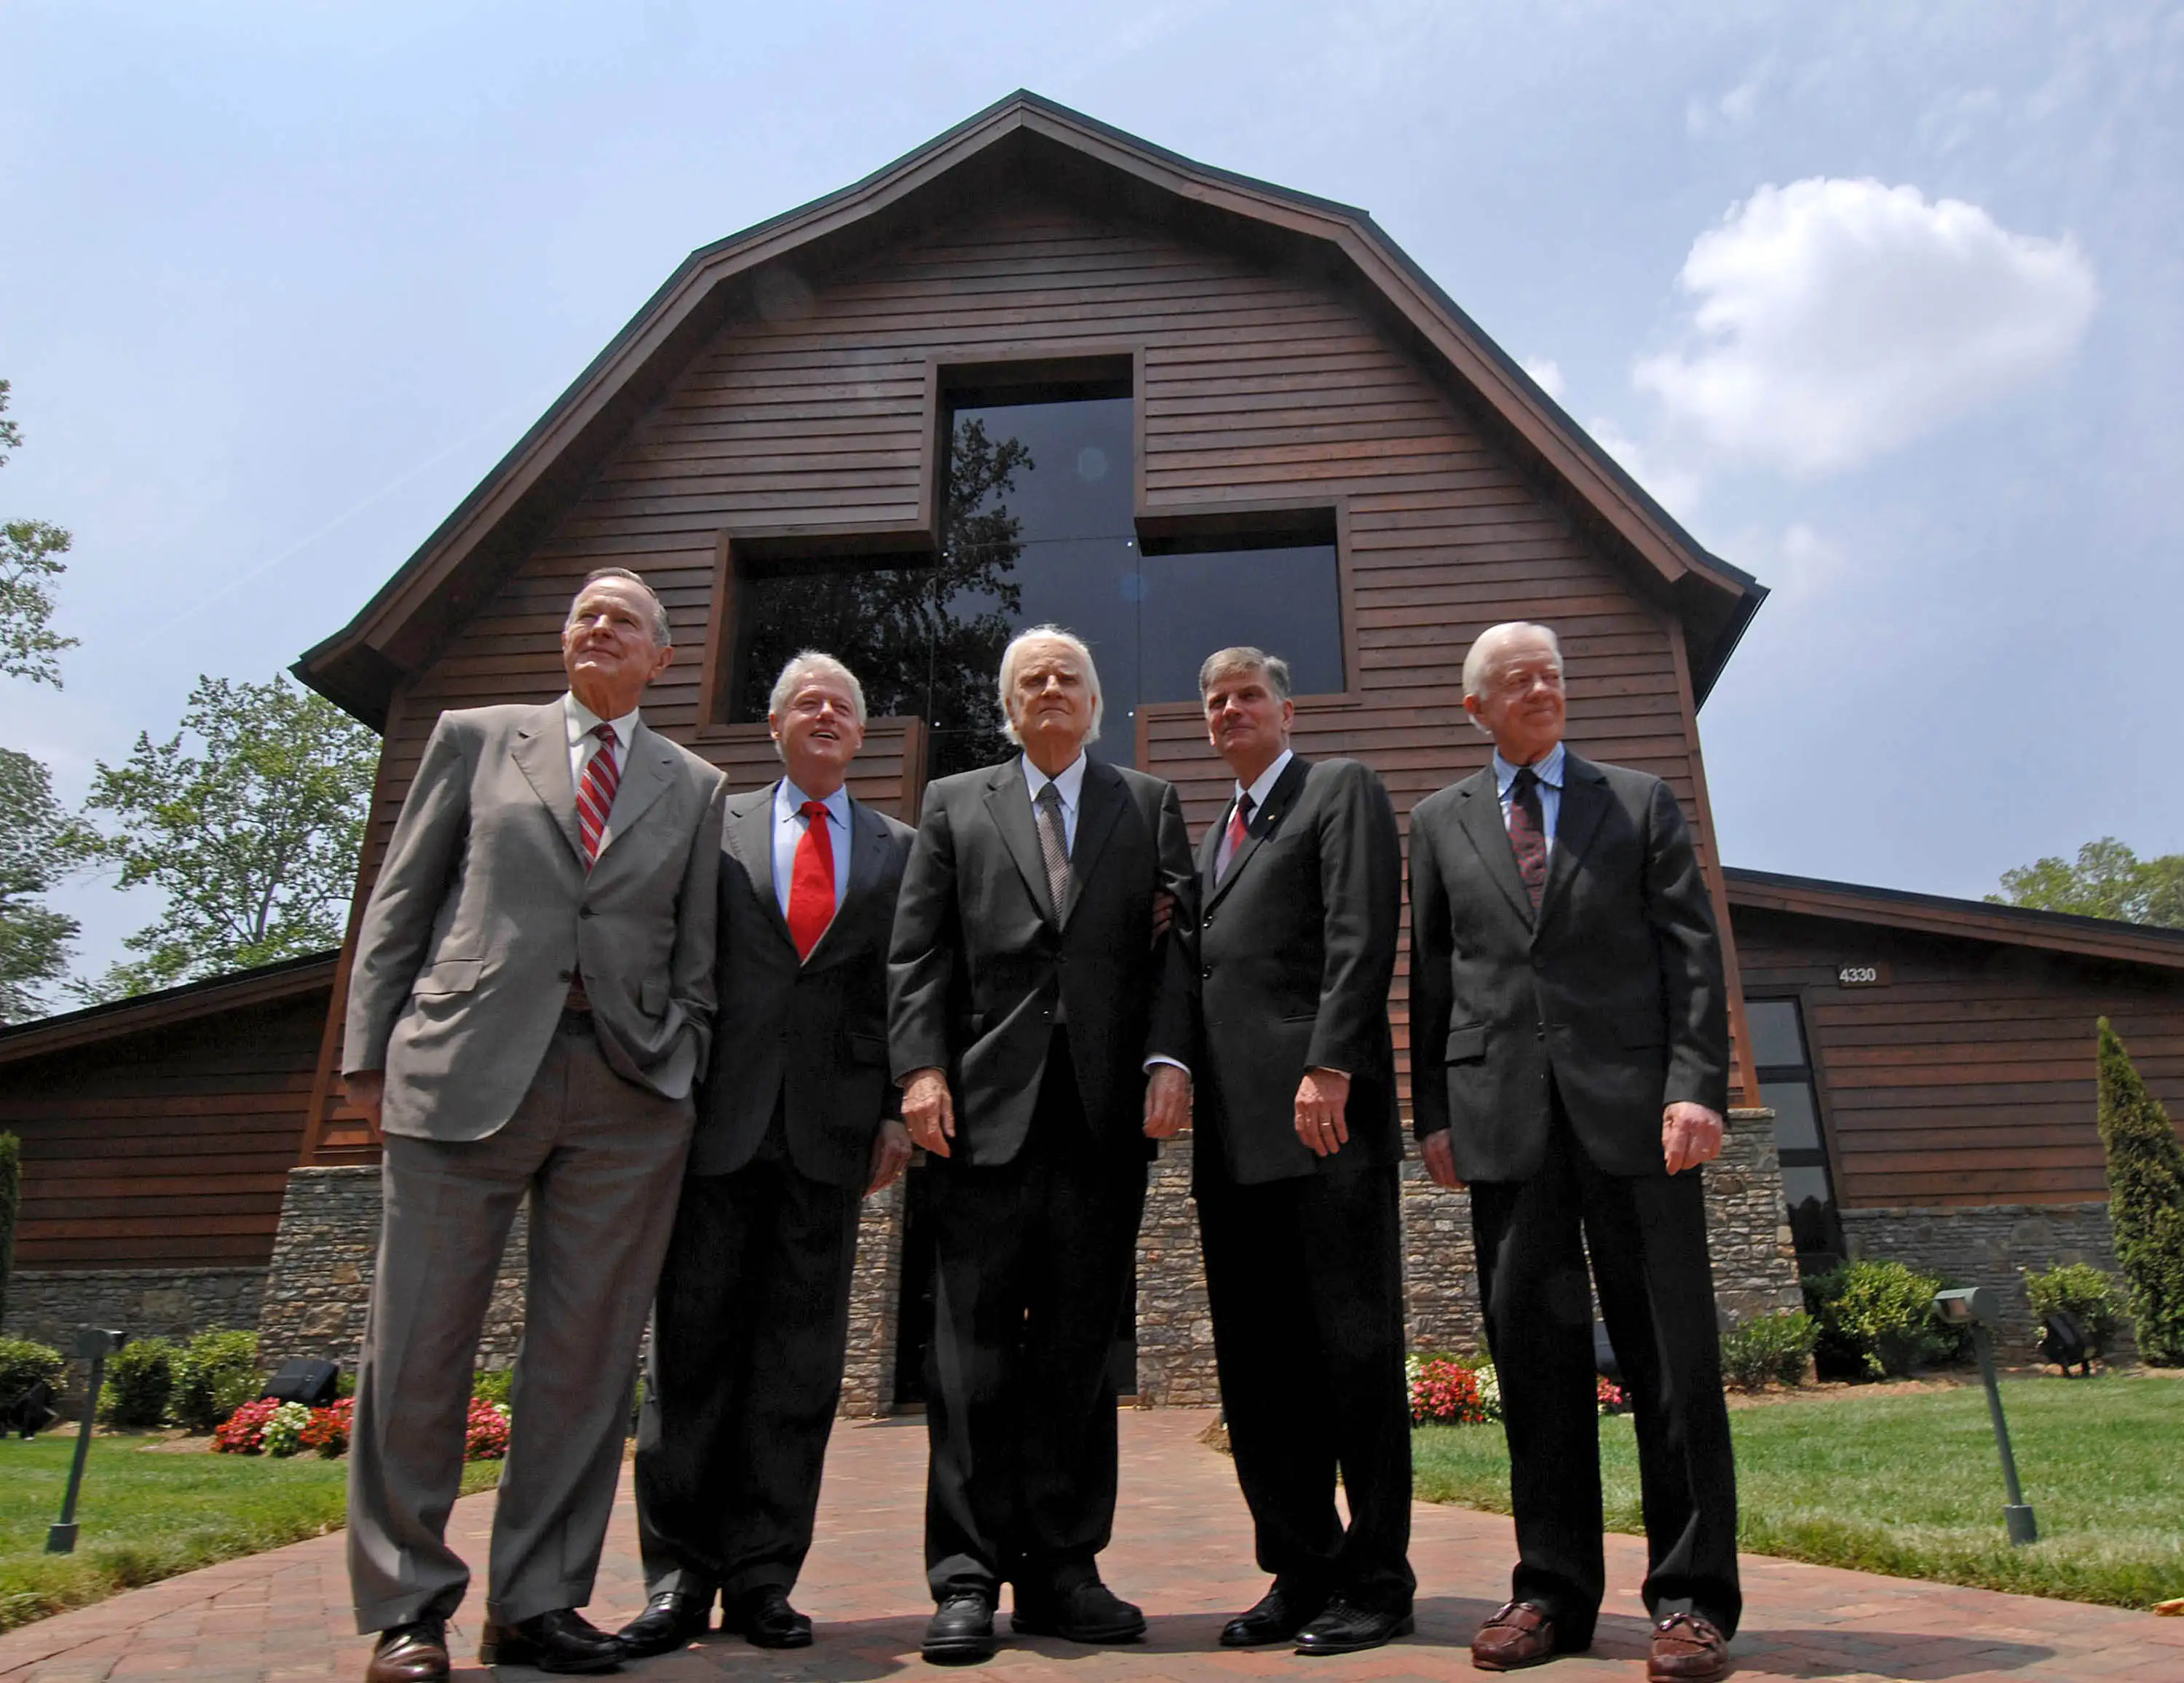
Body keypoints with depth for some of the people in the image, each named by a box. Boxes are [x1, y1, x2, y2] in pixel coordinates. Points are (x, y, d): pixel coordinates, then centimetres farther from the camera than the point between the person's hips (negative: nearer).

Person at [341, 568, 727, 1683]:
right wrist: (371, 1053, 2)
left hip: (627, 1088, 1)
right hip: (466, 1067, -1)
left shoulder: (694, 787, 16)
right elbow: (399, 903, 10)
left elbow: (695, 955, 14)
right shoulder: (475, 739, 14)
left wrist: (685, 1082, 4)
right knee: (420, 1339, 2)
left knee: (586, 1352, 4)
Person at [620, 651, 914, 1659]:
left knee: (799, 1361, 4)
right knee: (693, 1348, 3)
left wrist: (898, 1111, -1)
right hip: (718, 1119, 0)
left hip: (832, 1125, 1)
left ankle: (763, 1578, 14)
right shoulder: (715, 826, 12)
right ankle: (681, 1577, 13)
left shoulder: (898, 849, 13)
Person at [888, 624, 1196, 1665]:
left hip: (1107, 1114, 1)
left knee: (1079, 1353, 6)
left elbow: (1176, 945, 7)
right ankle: (966, 1579, 9)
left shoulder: (1149, 805, 16)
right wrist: (922, 1068, -5)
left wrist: (1168, 1061, -6)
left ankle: (1062, 1571, 16)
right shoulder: (954, 805, 15)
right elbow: (917, 954, 7)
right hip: (987, 1110, 0)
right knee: (974, 1352, 1)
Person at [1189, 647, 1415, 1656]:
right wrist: (1182, 1085, 12)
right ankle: (1300, 1572, 17)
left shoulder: (1340, 789, 5)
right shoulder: (1213, 836, 27)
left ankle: (1377, 1579, 9)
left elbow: (1361, 939, -8)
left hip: (1323, 1110, -7)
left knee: (1354, 1351, -1)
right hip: (1233, 1128, 7)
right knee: (1257, 1366, 7)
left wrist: (1329, 1069, -18)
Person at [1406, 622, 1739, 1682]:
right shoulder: (1440, 823, 14)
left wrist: (1698, 1086, -8)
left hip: (1630, 1103, -1)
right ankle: (1553, 1590, 16)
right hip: (1505, 1114, 1)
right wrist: (1432, 1111, 4)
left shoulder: (1641, 802, 12)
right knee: (1532, 1351, 5)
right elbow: (1430, 976, 12)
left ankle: (1692, 1596, 12)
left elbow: (1691, 953, 4)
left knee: (1670, 1351, 0)